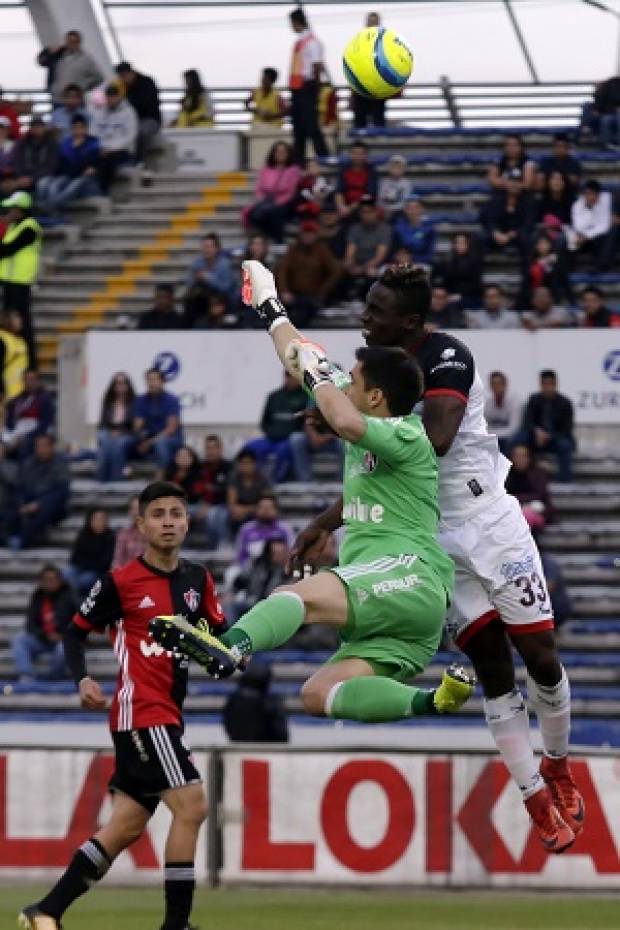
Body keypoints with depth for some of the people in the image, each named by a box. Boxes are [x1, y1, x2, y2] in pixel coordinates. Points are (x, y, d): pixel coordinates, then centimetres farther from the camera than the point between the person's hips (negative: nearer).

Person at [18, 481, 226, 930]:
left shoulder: (198, 580, 10)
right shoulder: (120, 582, -6)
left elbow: (220, 634, 16)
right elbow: (77, 632, 2)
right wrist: (82, 679, -14)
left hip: (167, 715, 7)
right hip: (140, 712, -7)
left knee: (127, 827, 10)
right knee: (191, 805, -17)